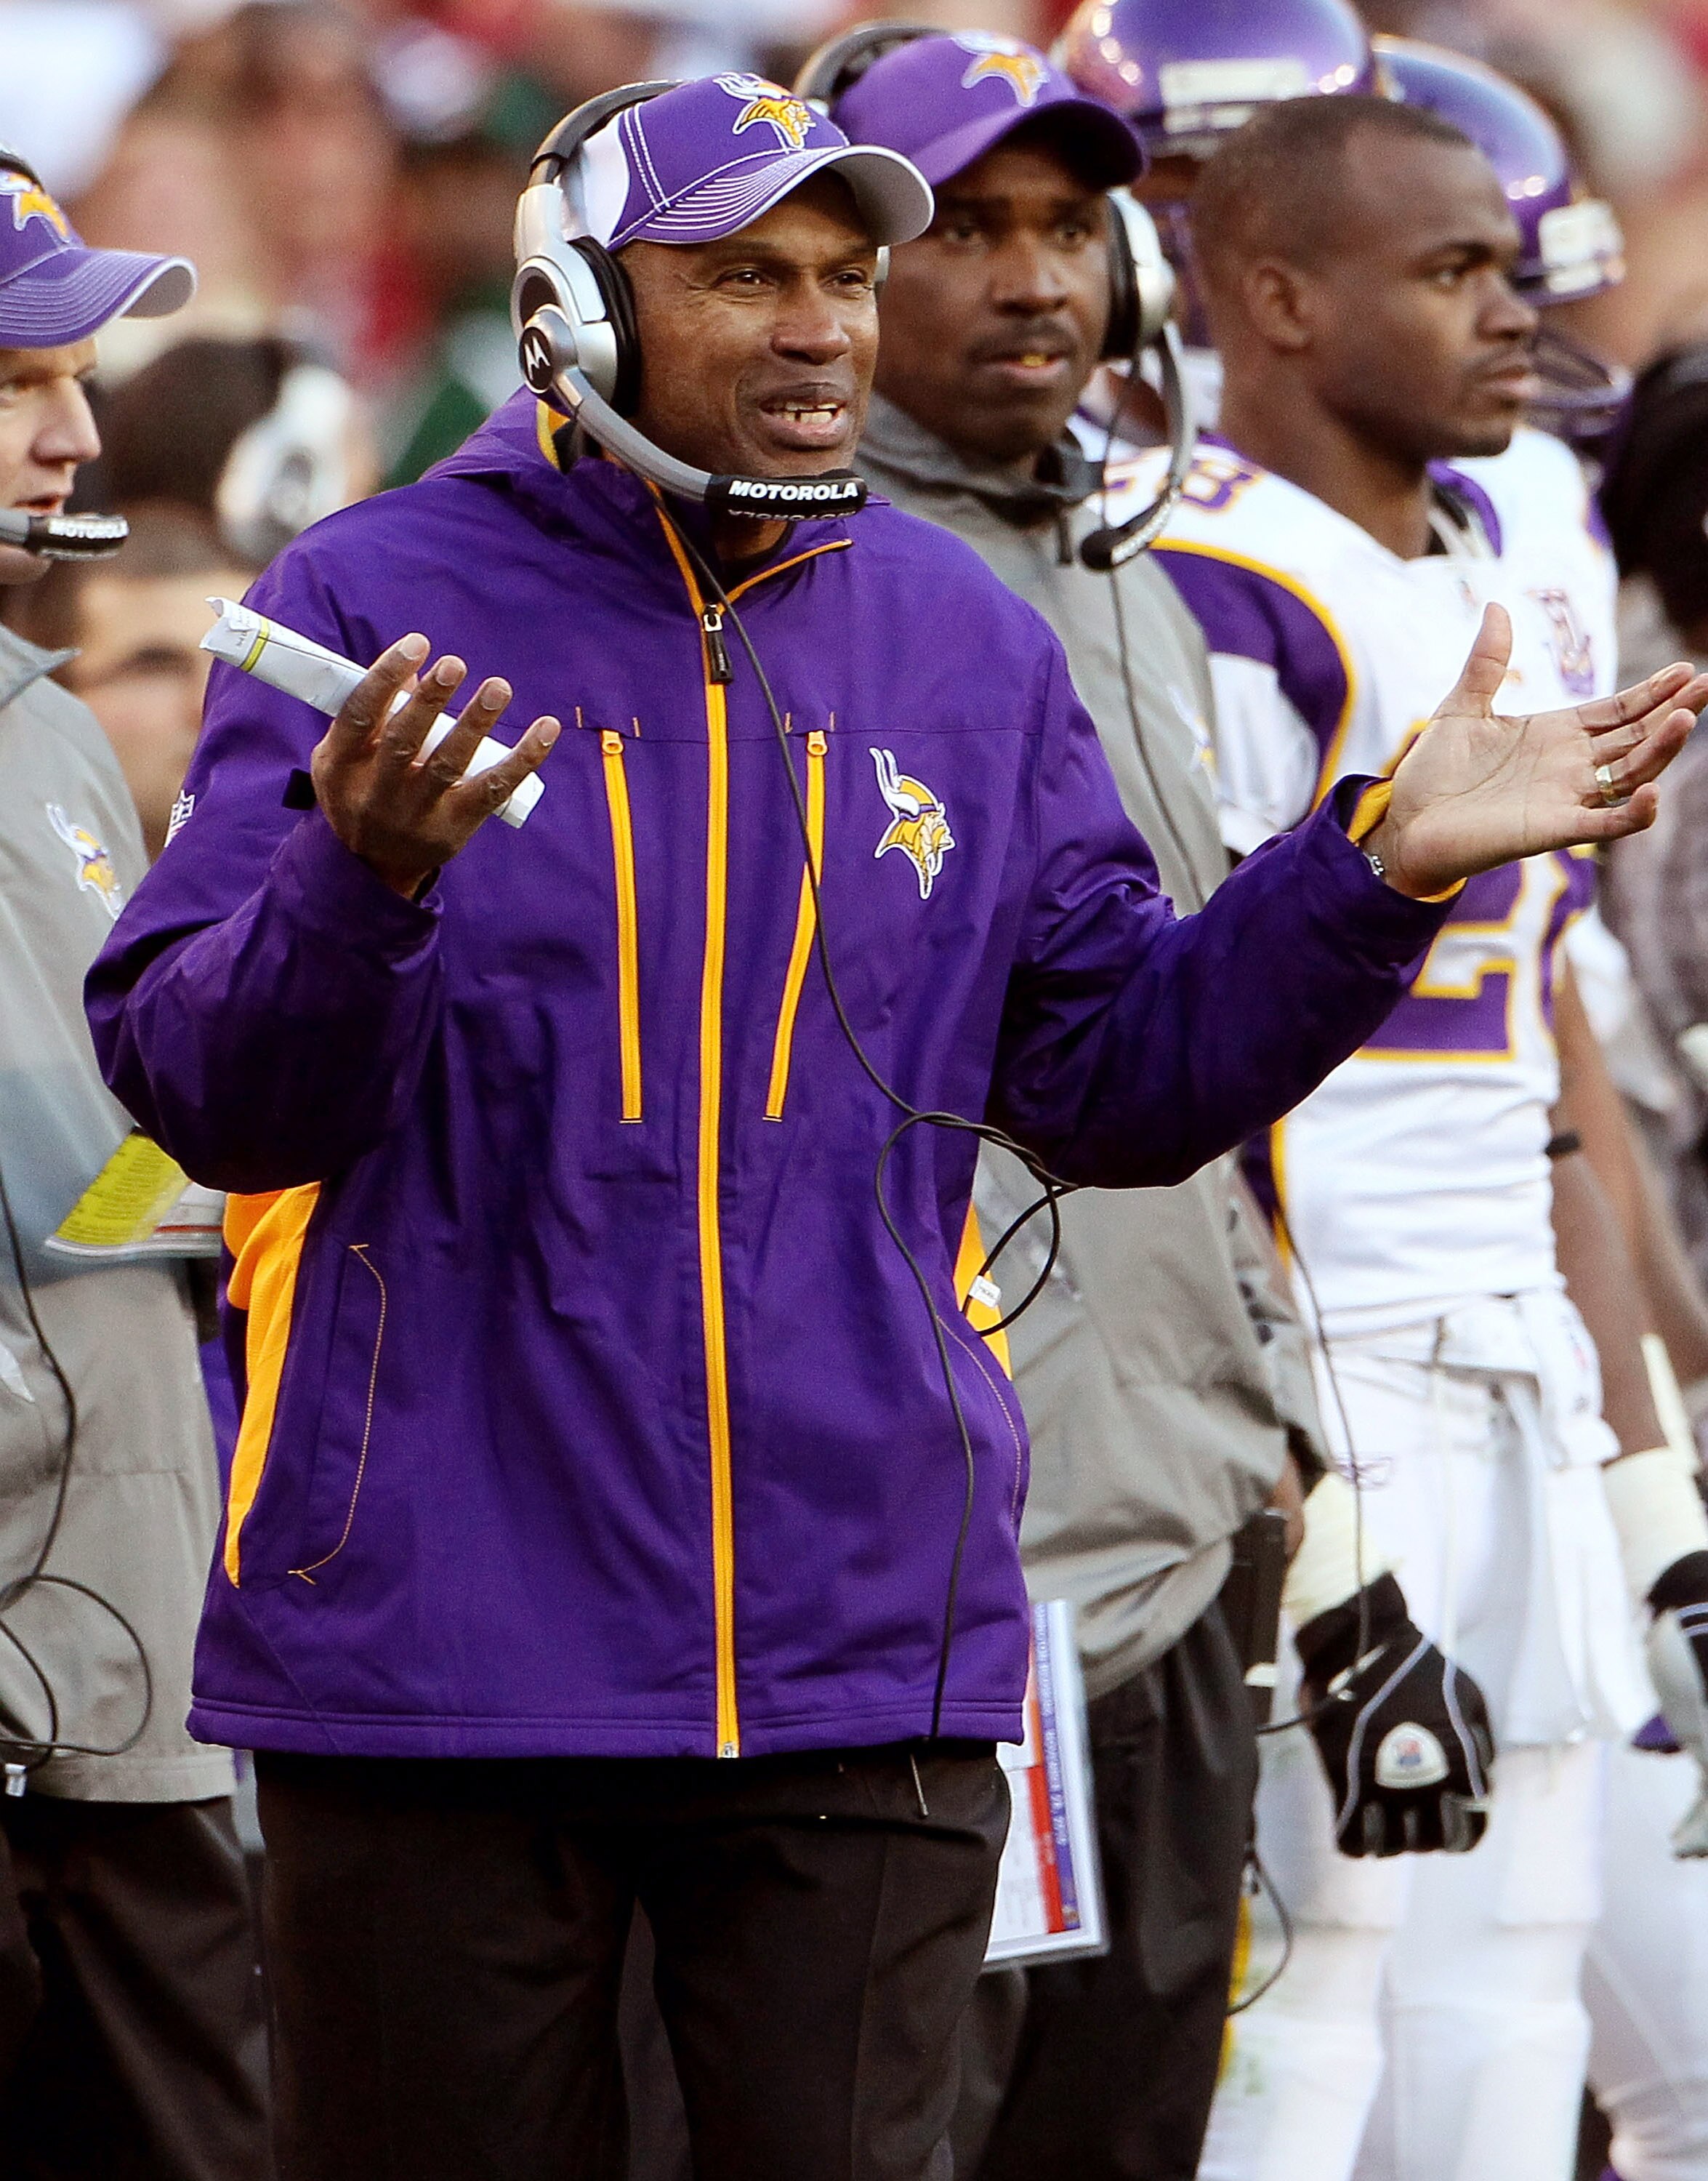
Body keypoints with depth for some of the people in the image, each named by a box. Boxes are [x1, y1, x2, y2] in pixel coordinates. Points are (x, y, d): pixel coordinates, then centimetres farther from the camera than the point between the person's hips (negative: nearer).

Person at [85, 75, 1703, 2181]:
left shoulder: (967, 646, 11)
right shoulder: (376, 608, -3)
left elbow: (1117, 1077, 12)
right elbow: (205, 1090, -10)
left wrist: (1378, 873, -1)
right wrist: (358, 882, -30)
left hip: (860, 1658, 3)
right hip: (434, 1650, -3)